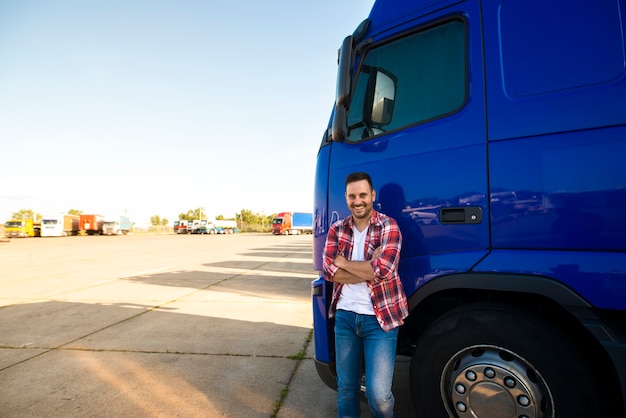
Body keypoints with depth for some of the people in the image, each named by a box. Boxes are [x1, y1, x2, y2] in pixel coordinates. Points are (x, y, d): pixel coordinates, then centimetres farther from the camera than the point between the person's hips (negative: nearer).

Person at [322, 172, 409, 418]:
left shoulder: (388, 226, -9)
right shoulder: (337, 230, 3)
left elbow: (382, 271, -22)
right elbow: (328, 271, -8)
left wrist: (343, 262, -11)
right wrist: (369, 270, -18)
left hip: (380, 318, -3)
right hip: (345, 316, 4)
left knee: (378, 393, -2)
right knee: (346, 386, 17)